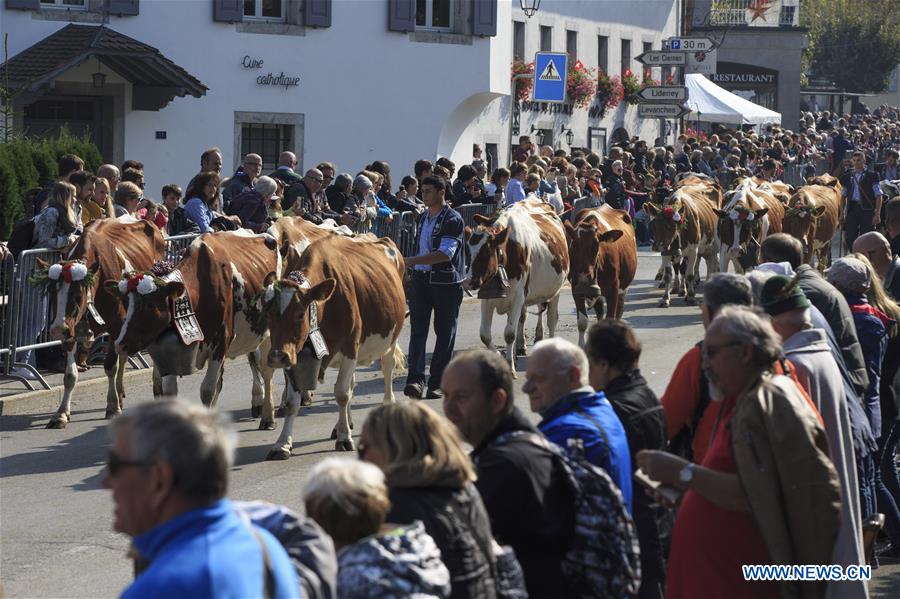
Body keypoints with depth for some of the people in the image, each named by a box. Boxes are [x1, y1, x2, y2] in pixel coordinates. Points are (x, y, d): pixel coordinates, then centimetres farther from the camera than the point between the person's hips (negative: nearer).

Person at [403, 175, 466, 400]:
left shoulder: (453, 220, -9)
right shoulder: (422, 219, 15)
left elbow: (445, 253, -20)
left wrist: (412, 261, -25)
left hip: (446, 282, -6)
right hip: (420, 279, 6)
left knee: (445, 333, 2)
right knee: (417, 329, -7)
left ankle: (437, 383, 8)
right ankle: (416, 379, -15)